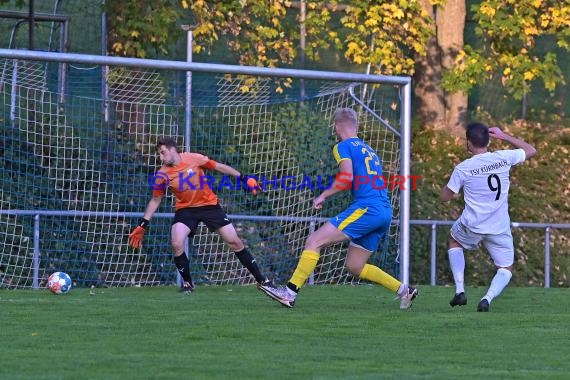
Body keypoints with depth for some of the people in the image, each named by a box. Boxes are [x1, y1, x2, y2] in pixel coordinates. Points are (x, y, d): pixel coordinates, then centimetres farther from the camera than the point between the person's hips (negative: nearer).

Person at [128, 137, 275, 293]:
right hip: (185, 209, 1)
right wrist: (142, 226, 0)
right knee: (177, 244, -23)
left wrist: (243, 178, -4)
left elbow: (219, 167, -2)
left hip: (209, 204, -1)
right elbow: (155, 200, 3)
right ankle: (187, 283, -2)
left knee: (234, 241, -1)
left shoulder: (193, 158, -13)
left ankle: (261, 280, 9)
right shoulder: (162, 175, -8)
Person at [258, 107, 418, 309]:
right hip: (385, 212, 8)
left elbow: (347, 178, -14)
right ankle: (403, 289, 12)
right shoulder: (368, 149, 26)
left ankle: (290, 292, -17)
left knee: (314, 241, -9)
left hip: (366, 209, -8)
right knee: (354, 265, 17)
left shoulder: (343, 147, 1)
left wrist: (323, 195, -4)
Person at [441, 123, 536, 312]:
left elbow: (445, 196, 1)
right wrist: (503, 136, 14)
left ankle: (460, 291, 18)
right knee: (506, 269, 16)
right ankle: (487, 298, -14)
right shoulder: (503, 158, -8)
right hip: (500, 229, 1)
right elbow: (531, 150, 11)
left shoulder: (462, 168, -12)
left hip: (471, 225, -1)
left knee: (454, 241, 32)